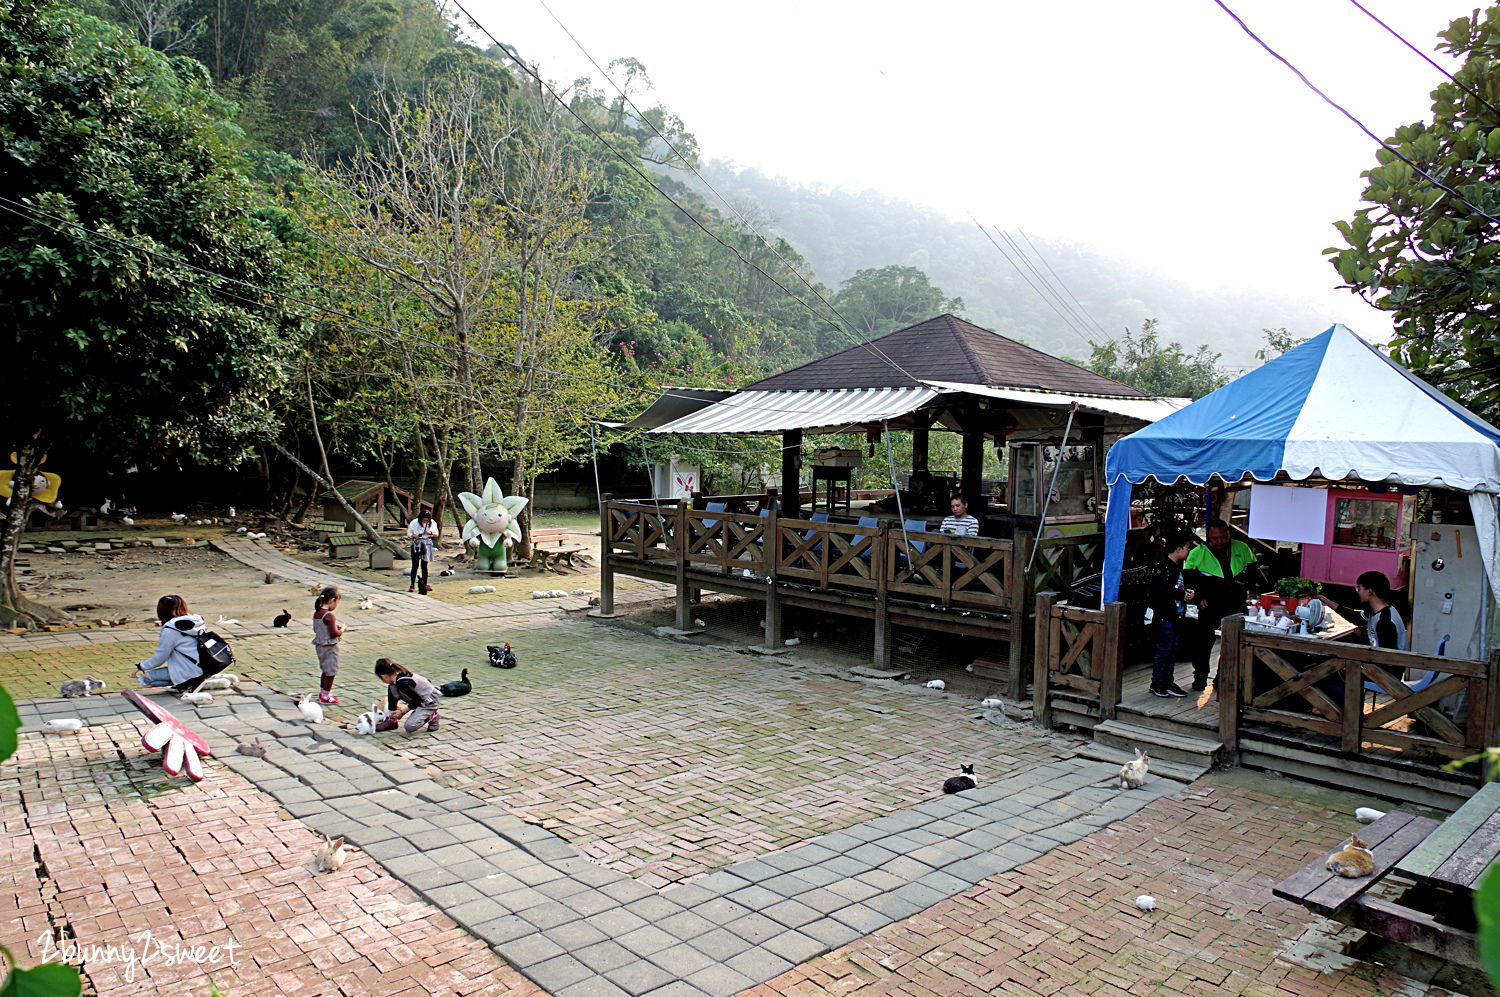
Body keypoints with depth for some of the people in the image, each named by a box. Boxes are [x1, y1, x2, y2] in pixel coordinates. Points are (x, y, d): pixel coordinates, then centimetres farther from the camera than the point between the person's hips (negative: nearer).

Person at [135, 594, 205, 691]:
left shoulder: (170, 630, -13)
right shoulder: (194, 620, 7)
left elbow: (159, 658, -4)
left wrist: (141, 667, 14)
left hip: (189, 673, -8)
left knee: (144, 677, 1)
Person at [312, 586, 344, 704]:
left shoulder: (316, 613, 2)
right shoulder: (329, 615, -24)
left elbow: (316, 629, 13)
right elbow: (334, 634, -26)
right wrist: (341, 630, -6)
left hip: (319, 645, 9)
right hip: (330, 647, -9)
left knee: (326, 670, 23)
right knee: (331, 672, 4)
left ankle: (323, 692, 34)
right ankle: (325, 696, 11)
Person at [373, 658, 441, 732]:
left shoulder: (402, 683, -29)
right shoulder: (400, 674, 0)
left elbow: (417, 700, -23)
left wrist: (402, 711, -13)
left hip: (429, 703, -10)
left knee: (409, 727, -23)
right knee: (392, 688, -2)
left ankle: (431, 716, 2)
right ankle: (392, 720, 7)